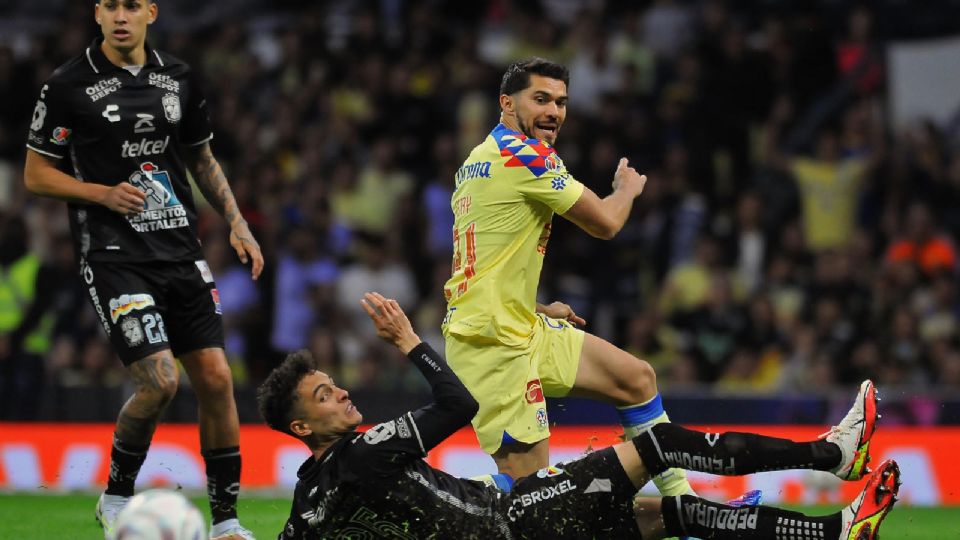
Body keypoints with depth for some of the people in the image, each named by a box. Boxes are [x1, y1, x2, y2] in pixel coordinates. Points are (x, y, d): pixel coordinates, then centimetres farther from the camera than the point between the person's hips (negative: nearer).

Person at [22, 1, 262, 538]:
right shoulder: (69, 86, -5)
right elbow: (37, 174, 1)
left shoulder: (180, 79, 9)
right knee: (160, 380, -17)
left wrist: (236, 222, 10)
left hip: (181, 249, 5)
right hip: (115, 255, -5)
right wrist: (103, 194, -14)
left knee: (215, 378, -1)